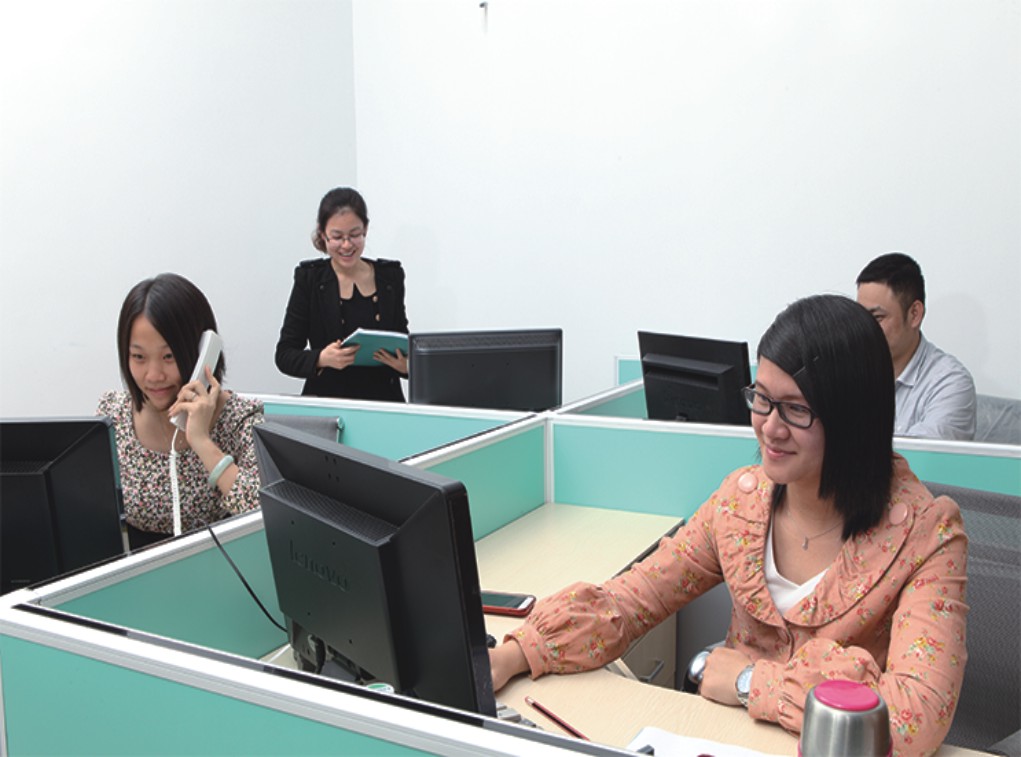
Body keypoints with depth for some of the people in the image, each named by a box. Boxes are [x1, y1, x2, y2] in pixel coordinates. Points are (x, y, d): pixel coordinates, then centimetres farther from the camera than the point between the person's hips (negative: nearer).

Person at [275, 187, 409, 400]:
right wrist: (321, 359, -19)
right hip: (327, 403, -3)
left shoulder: (390, 276, 8)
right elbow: (284, 355, 1)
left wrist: (406, 364, -7)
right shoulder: (309, 279, 2)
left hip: (384, 399, 3)